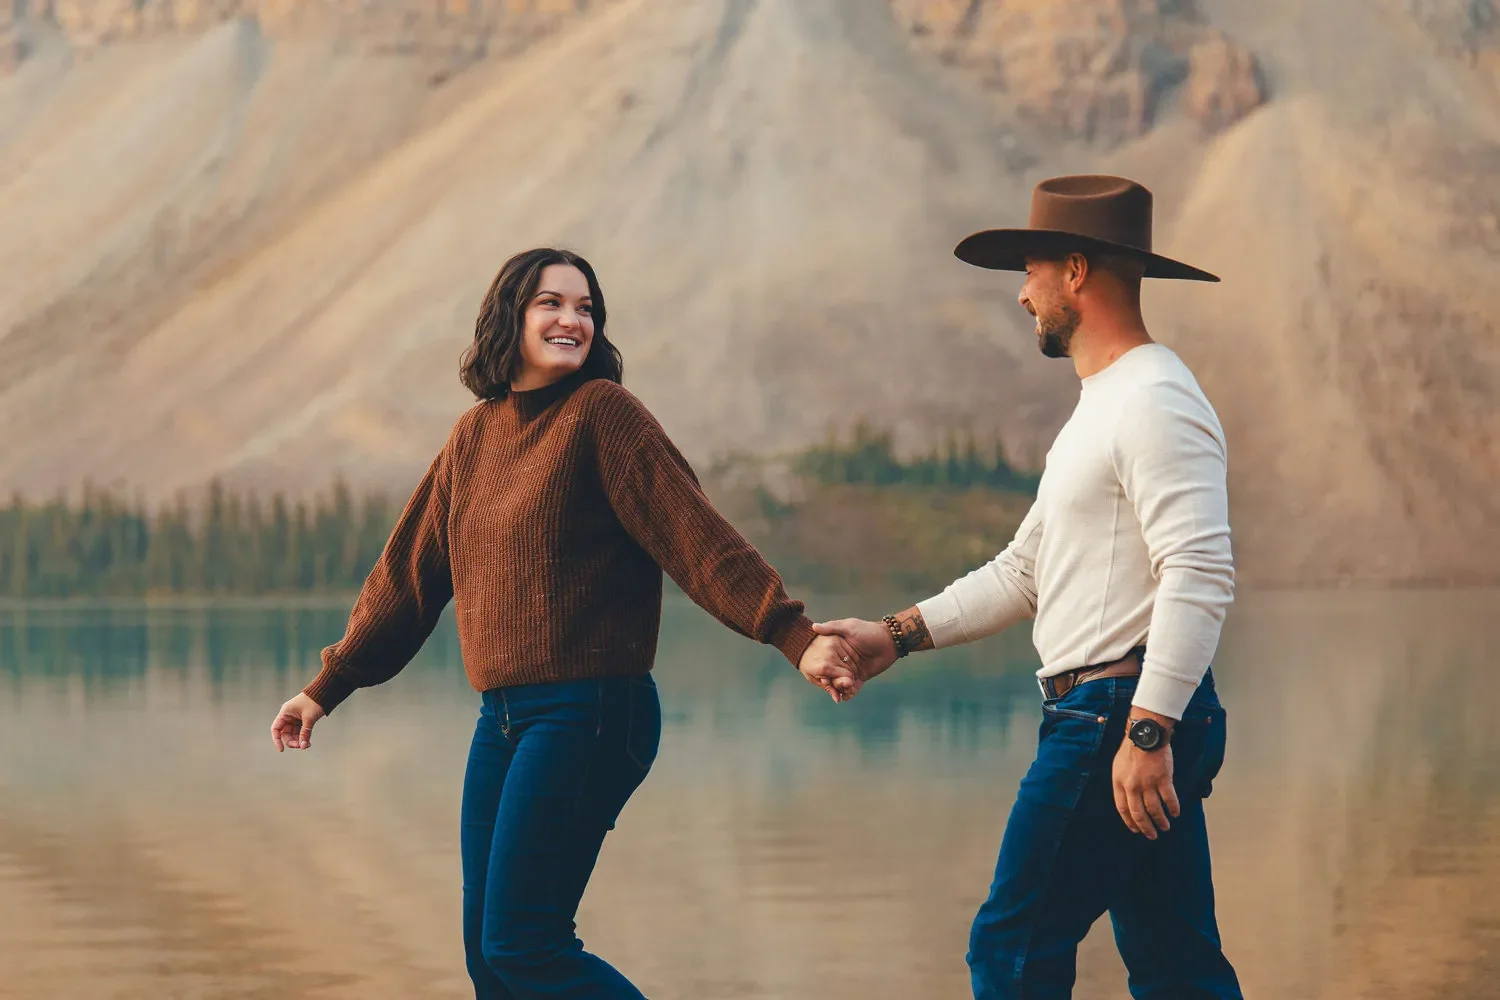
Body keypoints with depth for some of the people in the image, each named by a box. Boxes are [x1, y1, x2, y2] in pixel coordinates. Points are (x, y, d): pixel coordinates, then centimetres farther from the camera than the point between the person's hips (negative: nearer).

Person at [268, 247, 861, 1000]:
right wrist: (327, 687, 23)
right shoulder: (474, 435, 13)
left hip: (589, 712, -7)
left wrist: (793, 636, -26)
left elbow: (694, 534, -14)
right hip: (502, 718, 7)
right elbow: (408, 573, 21)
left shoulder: (602, 412, -6)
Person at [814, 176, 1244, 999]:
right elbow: (1024, 572, 26)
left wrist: (1147, 731, -27)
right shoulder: (1100, 407, 22)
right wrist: (897, 635, 19)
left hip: (1117, 712, -10)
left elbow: (1199, 580, -22)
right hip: (1122, 720, 10)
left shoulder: (1154, 401, -13)